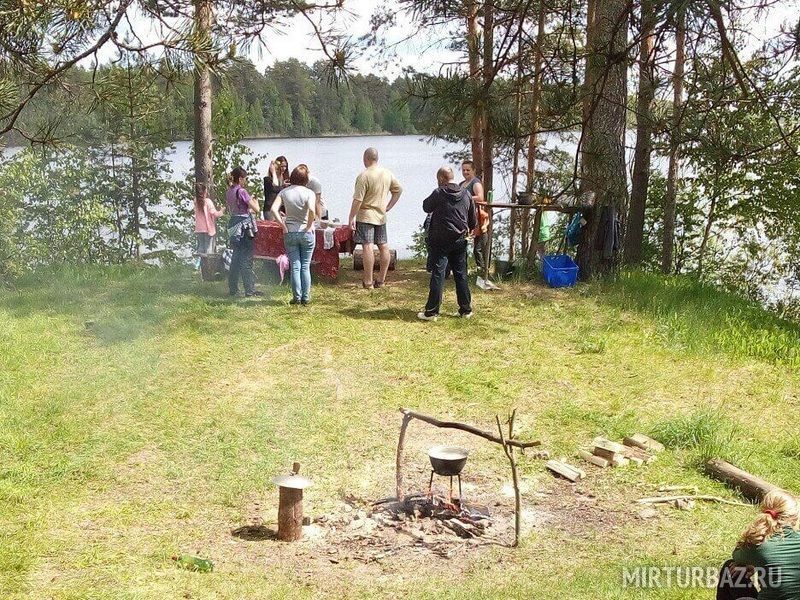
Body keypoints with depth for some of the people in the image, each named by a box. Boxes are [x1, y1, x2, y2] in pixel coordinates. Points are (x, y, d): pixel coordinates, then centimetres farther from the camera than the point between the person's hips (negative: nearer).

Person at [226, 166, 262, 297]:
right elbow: (256, 209, -15)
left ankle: (233, 289, 16)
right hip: (244, 225, -8)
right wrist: (255, 202, 8)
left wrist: (248, 210, 24)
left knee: (236, 257, 14)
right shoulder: (241, 191, -14)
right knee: (246, 259, -5)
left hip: (233, 225, 8)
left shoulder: (228, 192, 11)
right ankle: (250, 290, -3)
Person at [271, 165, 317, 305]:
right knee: (305, 266, 8)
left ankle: (297, 297, 9)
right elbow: (311, 210, -26)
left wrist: (283, 226, -5)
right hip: (306, 233, -2)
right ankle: (305, 297, 10)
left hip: (290, 233, 2)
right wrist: (309, 226, -13)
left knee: (295, 267, 8)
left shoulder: (284, 192, -1)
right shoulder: (309, 193, -9)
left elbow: (273, 209, -11)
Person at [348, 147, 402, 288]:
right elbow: (398, 190, 17)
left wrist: (351, 218, -10)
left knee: (367, 247, -7)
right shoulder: (388, 174, 6)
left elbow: (358, 200, -17)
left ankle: (368, 282, -7)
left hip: (366, 216, -7)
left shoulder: (364, 176, -15)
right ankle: (381, 280, 17)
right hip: (381, 216, 7)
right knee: (384, 247, 10)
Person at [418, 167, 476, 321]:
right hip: (460, 240, 4)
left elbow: (426, 207, 6)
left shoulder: (439, 193, -11)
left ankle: (432, 311, -2)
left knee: (438, 275, -3)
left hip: (441, 240, -4)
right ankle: (466, 310, 17)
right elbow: (473, 220, 10)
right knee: (461, 275, 12)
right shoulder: (466, 194, 3)